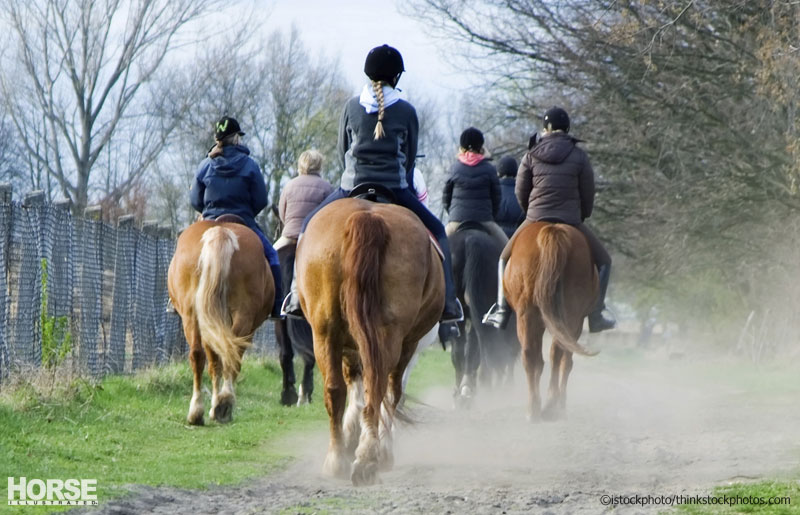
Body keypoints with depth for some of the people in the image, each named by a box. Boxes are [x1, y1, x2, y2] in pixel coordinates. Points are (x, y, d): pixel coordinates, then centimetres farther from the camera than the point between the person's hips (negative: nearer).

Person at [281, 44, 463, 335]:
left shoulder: (352, 106, 2)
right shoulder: (406, 111, -1)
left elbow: (342, 150, 10)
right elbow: (410, 157, 8)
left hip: (352, 189, 1)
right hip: (395, 189, -1)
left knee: (310, 225, 22)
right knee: (437, 231, 17)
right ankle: (448, 305, 7)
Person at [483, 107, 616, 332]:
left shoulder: (532, 156, 2)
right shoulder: (578, 156, -2)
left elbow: (521, 191, 7)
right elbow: (588, 194, 1)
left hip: (535, 220, 1)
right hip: (571, 221, -1)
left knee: (505, 258, 24)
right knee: (603, 261, 17)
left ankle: (501, 310, 8)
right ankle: (595, 316, 6)